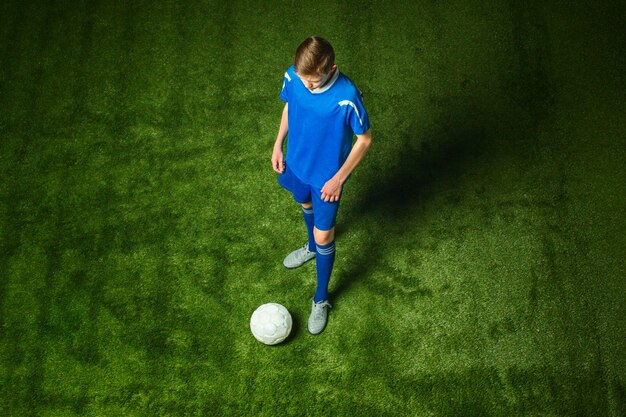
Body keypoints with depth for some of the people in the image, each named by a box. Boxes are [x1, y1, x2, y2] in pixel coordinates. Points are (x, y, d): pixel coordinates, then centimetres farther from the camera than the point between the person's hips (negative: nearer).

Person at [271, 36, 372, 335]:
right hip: (297, 162, 5)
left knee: (324, 236, 5)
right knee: (305, 204, 30)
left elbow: (364, 139, -19)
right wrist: (278, 145, 3)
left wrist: (339, 178, -18)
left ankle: (321, 300, 27)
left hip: (327, 174, -5)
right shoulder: (293, 77, -19)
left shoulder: (347, 97, -34)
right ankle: (312, 247, 64)